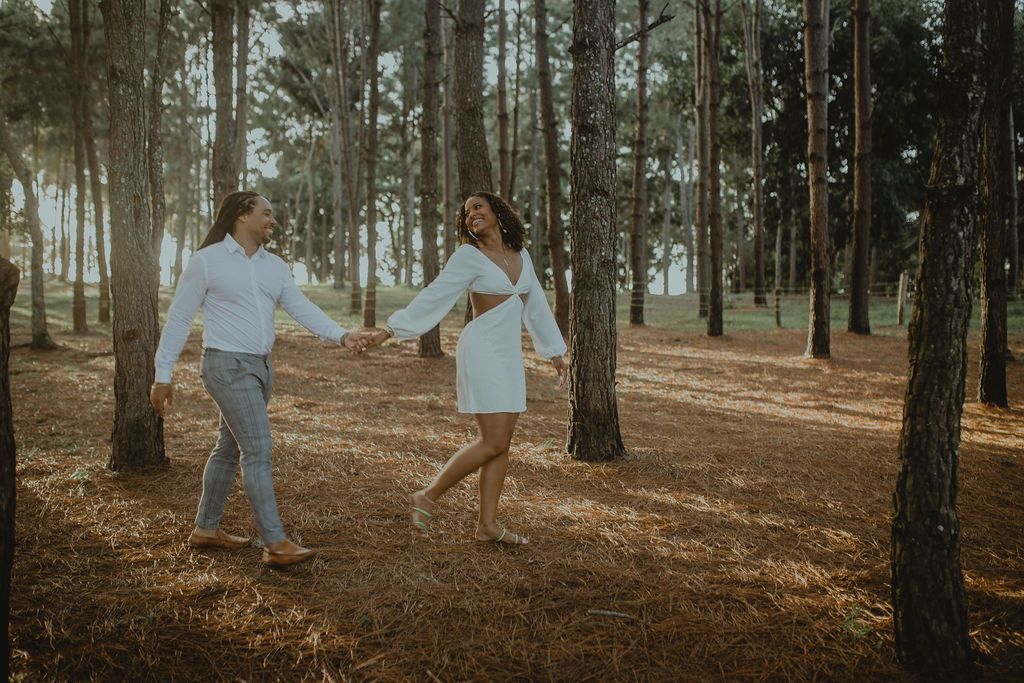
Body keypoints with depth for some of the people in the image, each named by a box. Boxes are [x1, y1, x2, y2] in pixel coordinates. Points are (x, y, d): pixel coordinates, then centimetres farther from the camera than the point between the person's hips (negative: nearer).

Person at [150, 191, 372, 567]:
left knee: (230, 449, 15)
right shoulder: (206, 261, -8)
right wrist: (163, 376, -5)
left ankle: (206, 529, 29)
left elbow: (303, 309, -1)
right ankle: (275, 543, -9)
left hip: (259, 367, 8)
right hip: (228, 367, -7)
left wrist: (342, 335, -18)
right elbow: (178, 318, -5)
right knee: (258, 450, -12)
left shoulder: (275, 266, 10)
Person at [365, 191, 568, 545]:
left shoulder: (521, 256, 12)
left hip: (510, 356, 7)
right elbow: (434, 296, -6)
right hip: (482, 351, -7)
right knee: (493, 442, -11)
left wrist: (554, 351, 24)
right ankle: (428, 496, 4)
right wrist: (391, 329, -9)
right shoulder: (469, 256, -6)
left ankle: (488, 524, 12)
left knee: (501, 443, 5)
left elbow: (536, 305, 20)